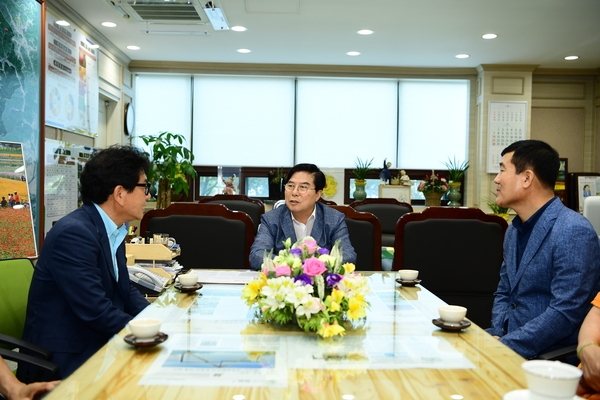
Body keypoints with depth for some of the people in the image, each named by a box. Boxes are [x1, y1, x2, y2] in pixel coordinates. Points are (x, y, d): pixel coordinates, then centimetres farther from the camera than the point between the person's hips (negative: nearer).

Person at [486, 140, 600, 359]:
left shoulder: (574, 232, -17)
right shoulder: (514, 230, 10)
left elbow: (565, 314, -22)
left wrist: (501, 348, -21)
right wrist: (497, 335, -2)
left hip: (550, 353, -7)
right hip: (507, 339, 7)